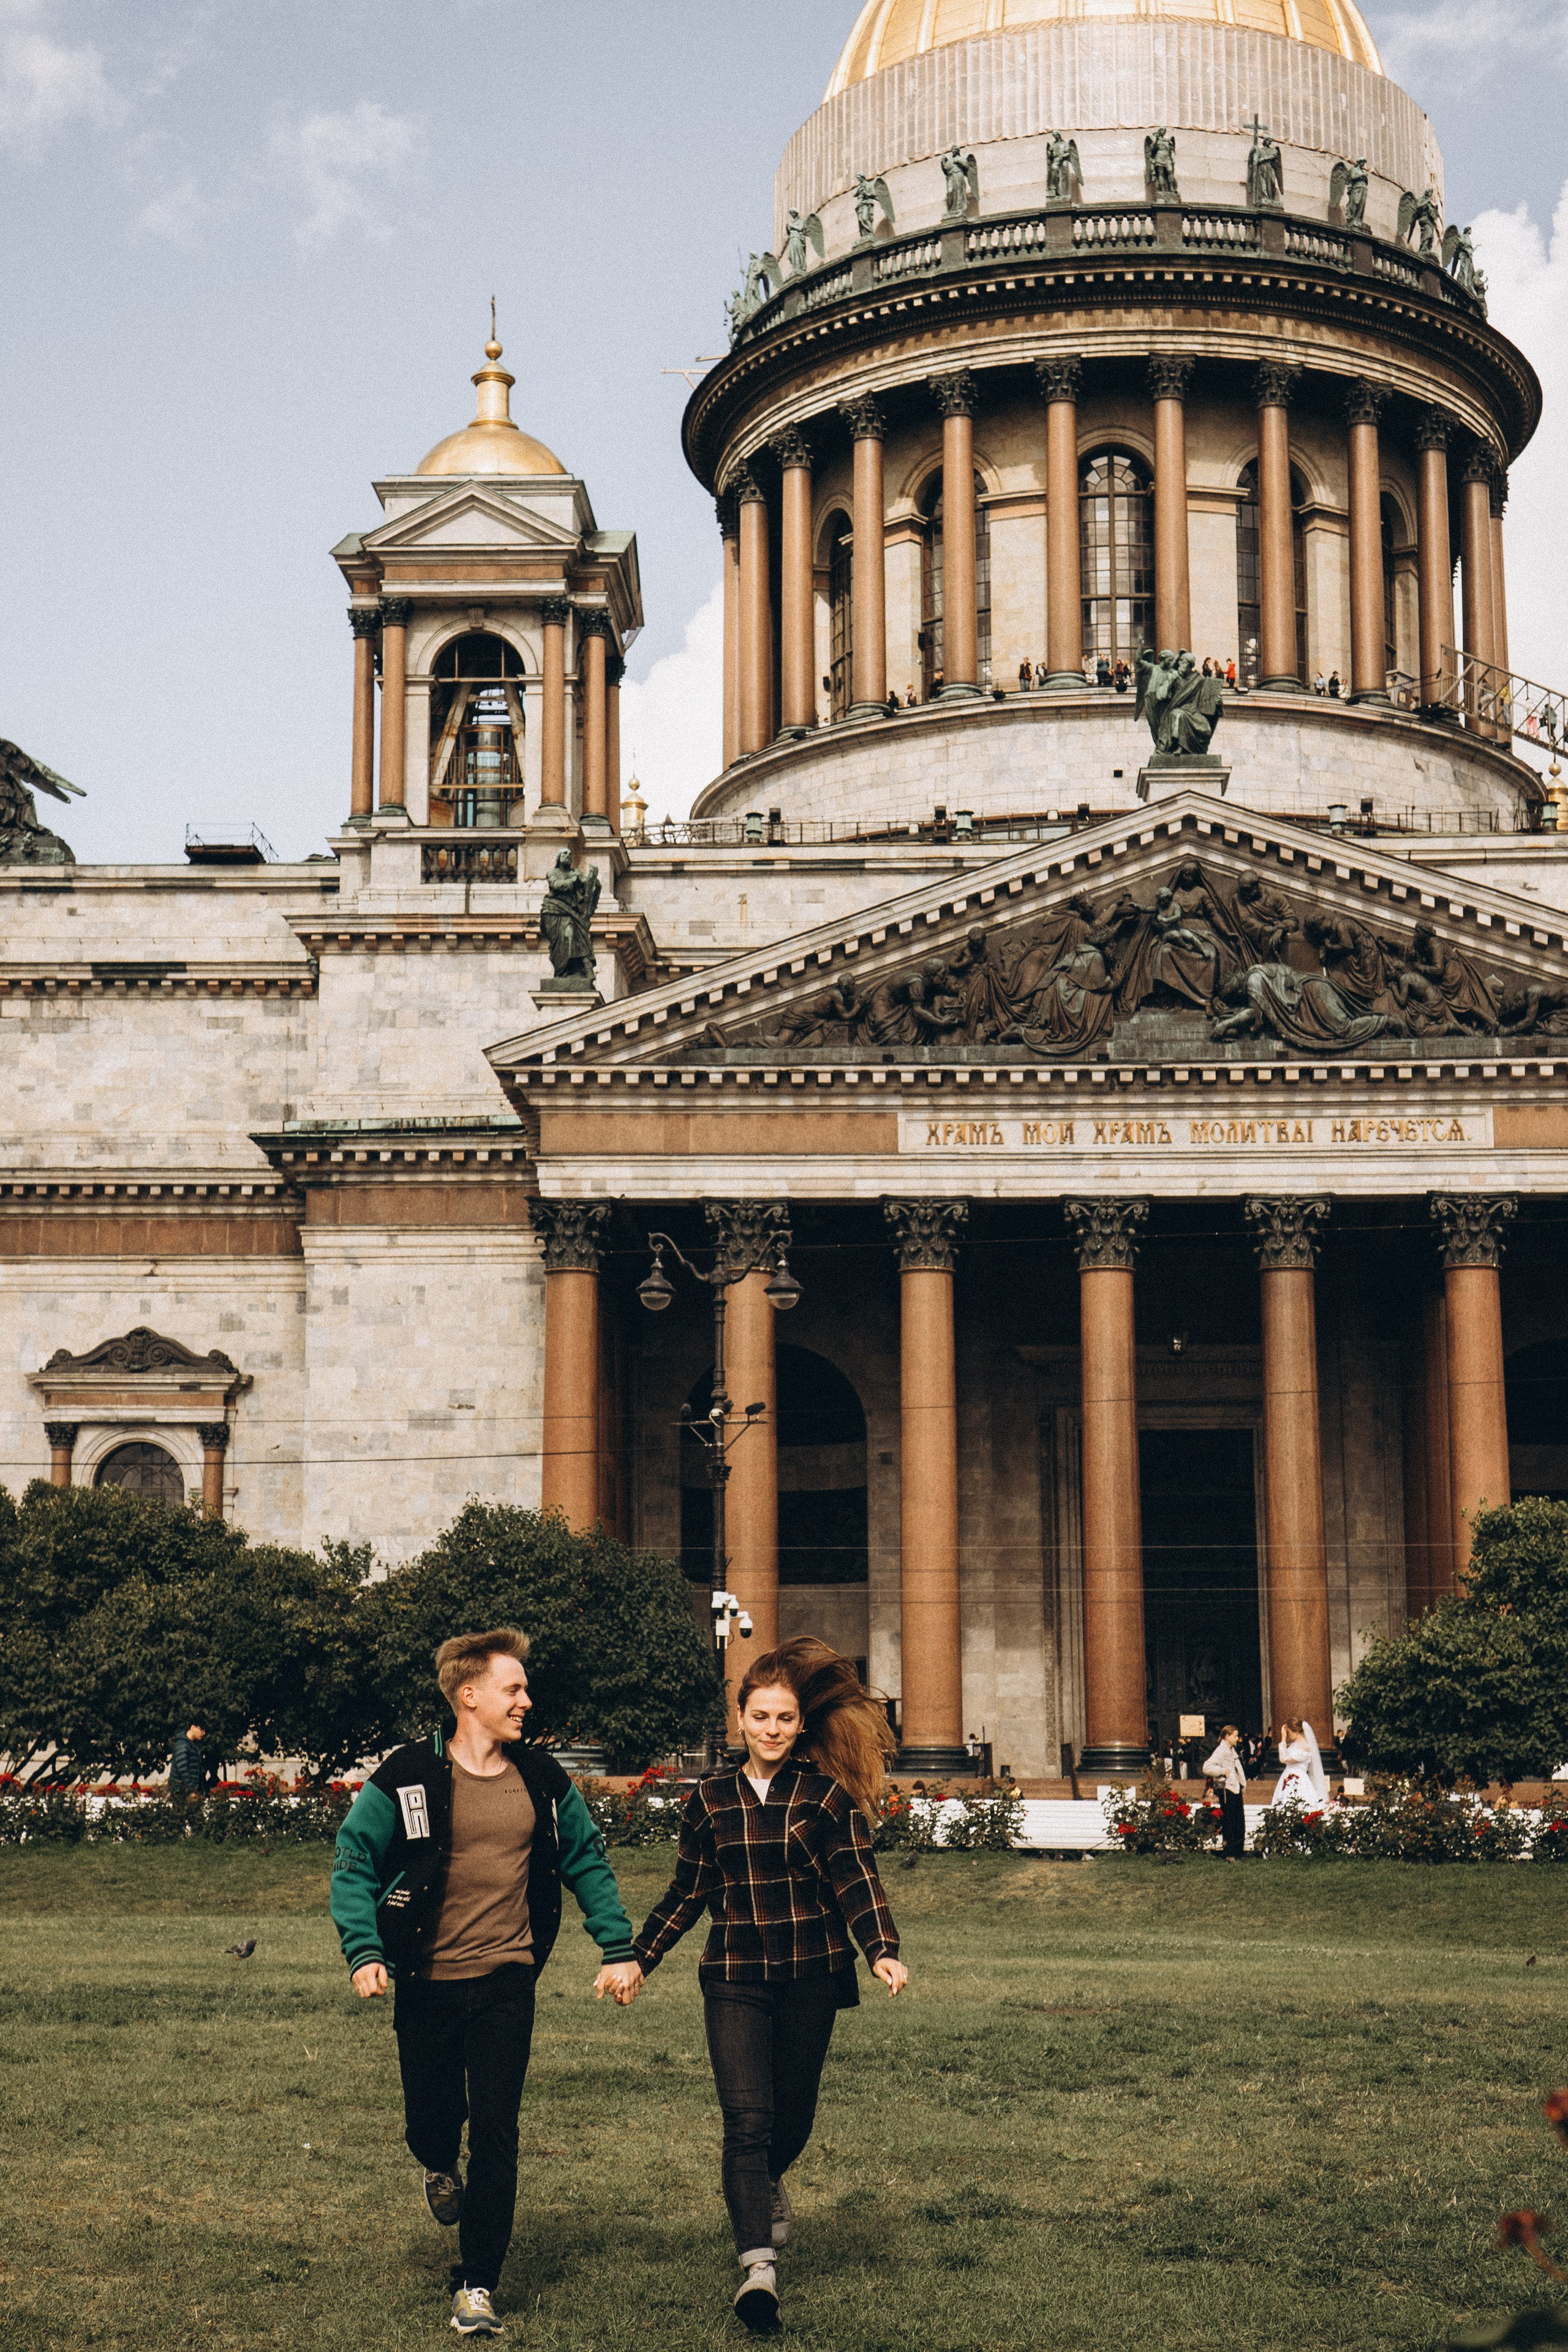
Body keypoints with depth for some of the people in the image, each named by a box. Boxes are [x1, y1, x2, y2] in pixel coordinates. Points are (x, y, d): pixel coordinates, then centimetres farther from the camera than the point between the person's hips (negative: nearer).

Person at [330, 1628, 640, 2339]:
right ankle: (439, 2168, 48)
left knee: (497, 2134, -4)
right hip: (427, 1984, -1)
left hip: (507, 1982, 1)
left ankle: (477, 2285, 6)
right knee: (431, 2118, 10)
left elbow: (588, 1863, 13)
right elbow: (353, 1862, -3)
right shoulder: (407, 1778, -8)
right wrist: (363, 1953, -14)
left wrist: (618, 1950, 8)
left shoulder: (543, 1781, 3)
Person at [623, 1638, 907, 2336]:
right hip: (734, 1979, 0)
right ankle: (758, 2266, -18)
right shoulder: (711, 1799, 5)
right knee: (748, 2118, -14)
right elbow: (686, 1894, 13)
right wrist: (638, 1960, 10)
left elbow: (855, 1881, -5)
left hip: (811, 1977, 0)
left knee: (793, 2116, 12)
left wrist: (881, 1951, -21)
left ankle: (766, 2185, 46)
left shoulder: (827, 1794, 0)